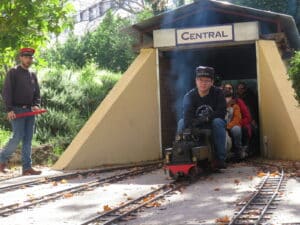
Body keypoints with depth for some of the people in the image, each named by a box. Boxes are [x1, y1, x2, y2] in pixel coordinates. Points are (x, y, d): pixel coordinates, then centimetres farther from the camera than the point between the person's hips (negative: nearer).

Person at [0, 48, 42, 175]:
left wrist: (36, 105, -2)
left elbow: (37, 94, 19)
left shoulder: (32, 75, 17)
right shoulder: (13, 73, -1)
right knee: (18, 136, -14)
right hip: (17, 110, -6)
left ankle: (27, 167, 4)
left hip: (29, 111, 6)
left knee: (28, 140, 3)